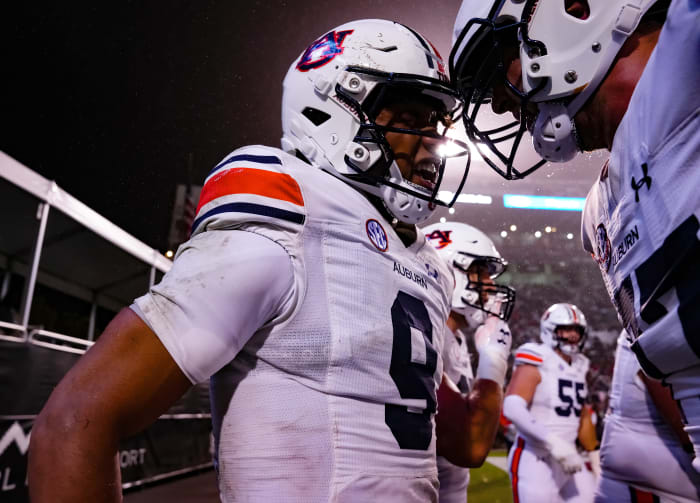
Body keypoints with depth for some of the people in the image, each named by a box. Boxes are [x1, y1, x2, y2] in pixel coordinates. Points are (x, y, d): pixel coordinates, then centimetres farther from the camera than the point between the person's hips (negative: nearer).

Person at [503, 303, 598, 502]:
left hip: (568, 458, 8)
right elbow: (512, 408, -27)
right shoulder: (536, 363, -12)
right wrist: (553, 442, -32)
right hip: (534, 459, -8)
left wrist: (595, 456, 23)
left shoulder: (579, 367, 12)